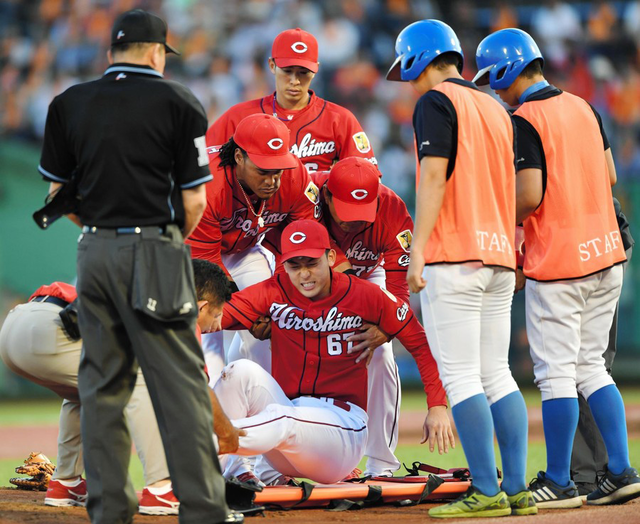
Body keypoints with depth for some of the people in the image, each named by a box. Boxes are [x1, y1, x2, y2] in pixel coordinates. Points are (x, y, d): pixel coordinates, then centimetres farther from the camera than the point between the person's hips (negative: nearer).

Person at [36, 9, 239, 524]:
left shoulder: (68, 104, 7)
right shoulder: (178, 102, -3)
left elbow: (58, 193, 9)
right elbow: (194, 200, -4)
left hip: (94, 251, 4)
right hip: (155, 257, -4)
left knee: (102, 385, 10)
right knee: (180, 385, -2)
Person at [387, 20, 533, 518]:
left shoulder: (436, 102, -4)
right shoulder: (496, 109, 19)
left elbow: (434, 177, -15)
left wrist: (418, 248, -18)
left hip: (453, 258, -8)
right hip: (498, 256, 8)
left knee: (460, 377, -7)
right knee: (497, 375, 9)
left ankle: (487, 493, -10)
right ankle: (517, 489, 6)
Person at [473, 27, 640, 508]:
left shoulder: (525, 120, -13)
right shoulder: (583, 107, 10)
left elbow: (530, 195, -20)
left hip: (556, 260, -7)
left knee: (555, 372, 0)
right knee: (591, 366, 14)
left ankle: (559, 483, 4)